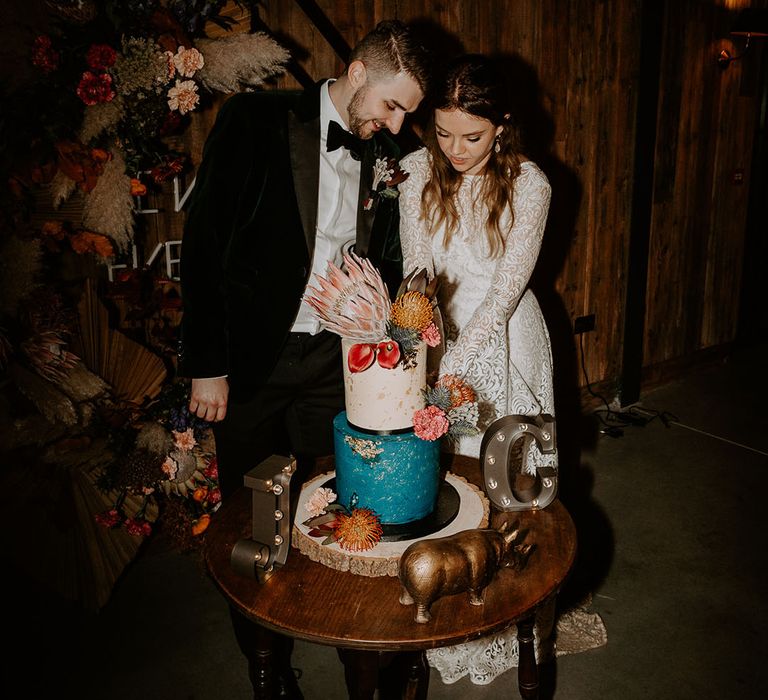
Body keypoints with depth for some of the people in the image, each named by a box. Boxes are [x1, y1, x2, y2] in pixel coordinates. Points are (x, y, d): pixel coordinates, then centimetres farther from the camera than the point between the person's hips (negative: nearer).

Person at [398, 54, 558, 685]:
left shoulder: (529, 184, -15)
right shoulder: (418, 171, -7)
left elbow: (507, 288, -18)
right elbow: (417, 268, -7)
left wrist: (454, 364, -26)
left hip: (504, 336, -2)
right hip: (438, 330, 2)